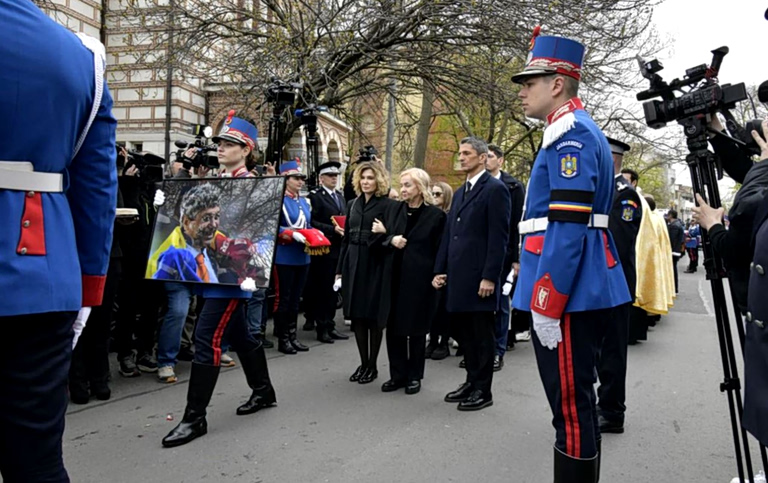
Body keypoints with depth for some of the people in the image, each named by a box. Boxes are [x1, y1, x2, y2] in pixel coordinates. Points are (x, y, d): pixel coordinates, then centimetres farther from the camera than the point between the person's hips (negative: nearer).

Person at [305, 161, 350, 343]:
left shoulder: (340, 195, 16)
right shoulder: (315, 195, -7)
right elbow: (312, 222, -15)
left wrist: (344, 229, 2)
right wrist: (332, 229, -20)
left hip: (339, 248, 7)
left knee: (331, 288, 12)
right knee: (323, 288, 0)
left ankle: (329, 326, 19)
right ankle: (323, 328, 9)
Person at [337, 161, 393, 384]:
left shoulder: (387, 205, -4)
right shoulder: (353, 204, 13)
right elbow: (346, 239, 14)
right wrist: (340, 269, 13)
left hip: (375, 265, -5)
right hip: (353, 264, 6)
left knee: (373, 316, 3)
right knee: (357, 315, 9)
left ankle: (372, 365, 17)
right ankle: (363, 363, 22)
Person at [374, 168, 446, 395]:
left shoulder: (435, 215, -5)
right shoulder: (393, 209, 8)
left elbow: (439, 249, -4)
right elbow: (379, 237, 8)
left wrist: (436, 276, -11)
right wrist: (391, 239, -12)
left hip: (419, 280, -4)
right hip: (394, 278, 4)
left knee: (416, 328, 7)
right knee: (393, 327, 8)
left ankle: (414, 376, 22)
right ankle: (397, 374, 22)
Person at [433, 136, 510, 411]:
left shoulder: (495, 189, -7)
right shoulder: (459, 193, 18)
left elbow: (499, 237, -13)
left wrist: (490, 277, -18)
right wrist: (440, 270, 12)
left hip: (479, 277, -8)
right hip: (457, 276, 8)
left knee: (482, 333, 3)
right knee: (463, 331, 14)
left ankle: (483, 390, 16)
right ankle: (472, 381, 28)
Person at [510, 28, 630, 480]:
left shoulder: (571, 133, -12)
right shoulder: (578, 131, 19)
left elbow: (568, 227, -21)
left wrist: (546, 306, -20)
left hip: (567, 294, -10)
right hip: (583, 291, 10)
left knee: (571, 406, 0)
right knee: (576, 400, 18)